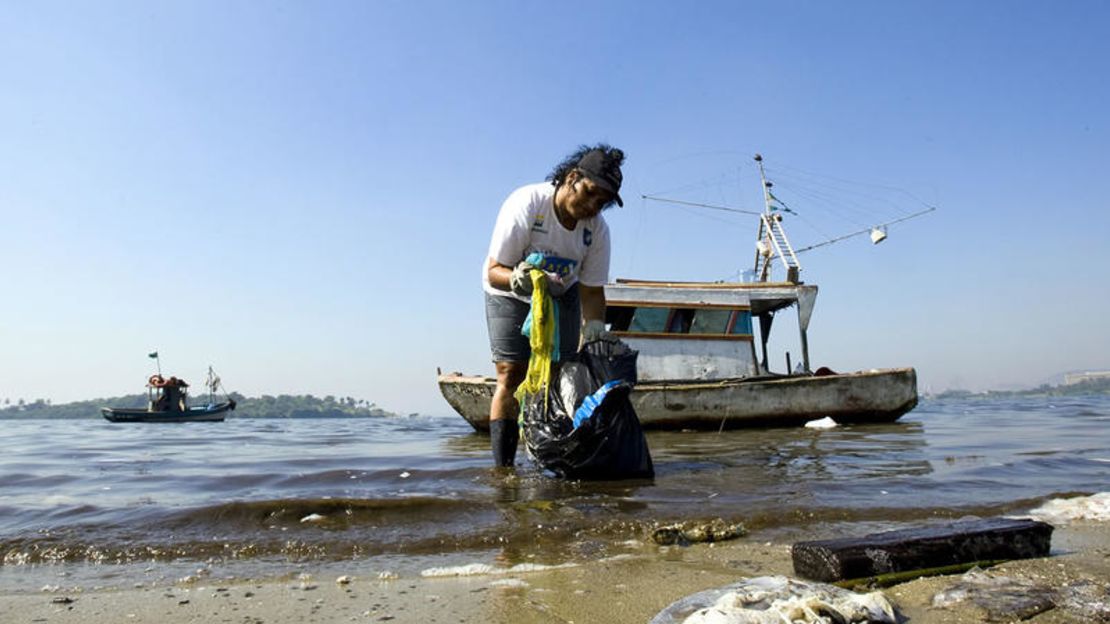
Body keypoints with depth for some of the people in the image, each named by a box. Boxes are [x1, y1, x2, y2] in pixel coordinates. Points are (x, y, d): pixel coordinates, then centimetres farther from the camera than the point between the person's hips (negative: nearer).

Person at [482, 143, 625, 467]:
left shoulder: (597, 230, -19)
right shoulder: (526, 204, -31)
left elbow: (592, 290, -12)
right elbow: (494, 270, -30)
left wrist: (595, 333, -29)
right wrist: (518, 279, -52)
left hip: (561, 295, 3)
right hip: (509, 295, -3)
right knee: (510, 377, -11)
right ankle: (502, 467, -7)